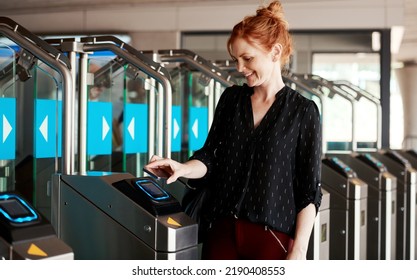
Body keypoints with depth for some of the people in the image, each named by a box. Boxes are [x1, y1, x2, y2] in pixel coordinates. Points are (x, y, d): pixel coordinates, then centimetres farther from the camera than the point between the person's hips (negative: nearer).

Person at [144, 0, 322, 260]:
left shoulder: (303, 112, -5)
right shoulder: (230, 99, 8)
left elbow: (309, 191, -6)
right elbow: (210, 155, 9)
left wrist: (299, 252, -11)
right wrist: (183, 168, -13)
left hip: (272, 238, -3)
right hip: (223, 231, 4)